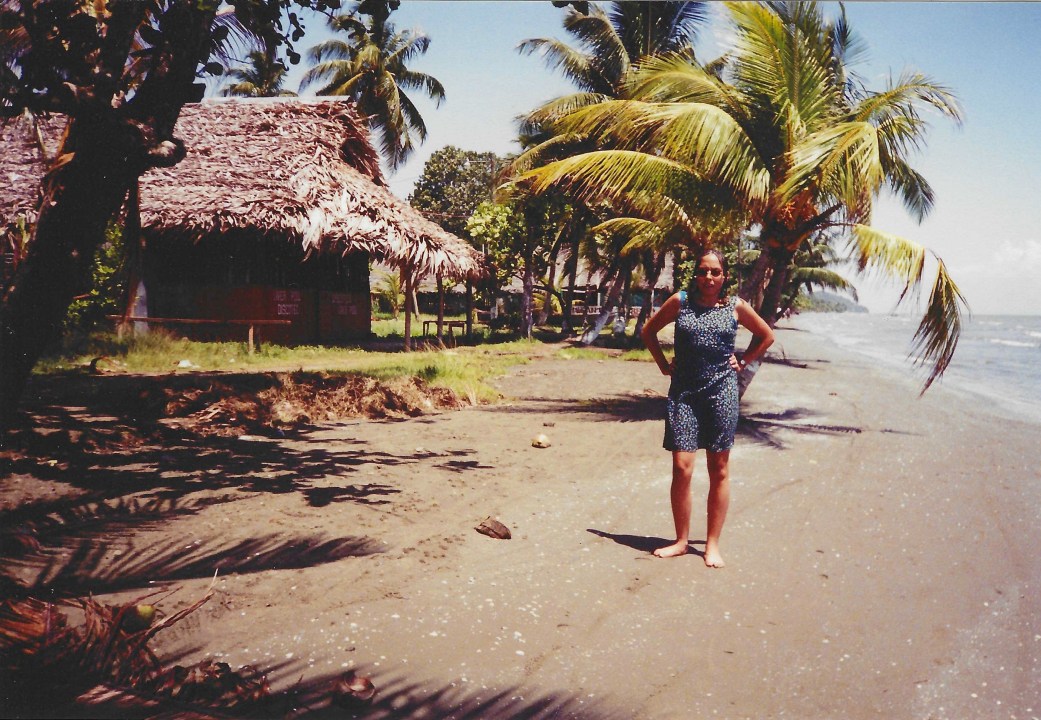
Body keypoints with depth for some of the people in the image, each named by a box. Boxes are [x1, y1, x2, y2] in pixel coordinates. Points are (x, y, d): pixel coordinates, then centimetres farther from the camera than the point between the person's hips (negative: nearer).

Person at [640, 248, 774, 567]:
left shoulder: (736, 307, 4)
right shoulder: (680, 302, 4)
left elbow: (766, 336, 18)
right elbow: (649, 331, 15)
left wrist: (743, 362, 9)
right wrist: (664, 365, 9)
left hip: (721, 392, 0)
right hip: (683, 393, 0)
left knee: (719, 470, 5)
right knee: (681, 467, -4)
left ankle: (712, 544, 15)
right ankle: (681, 540, 11)